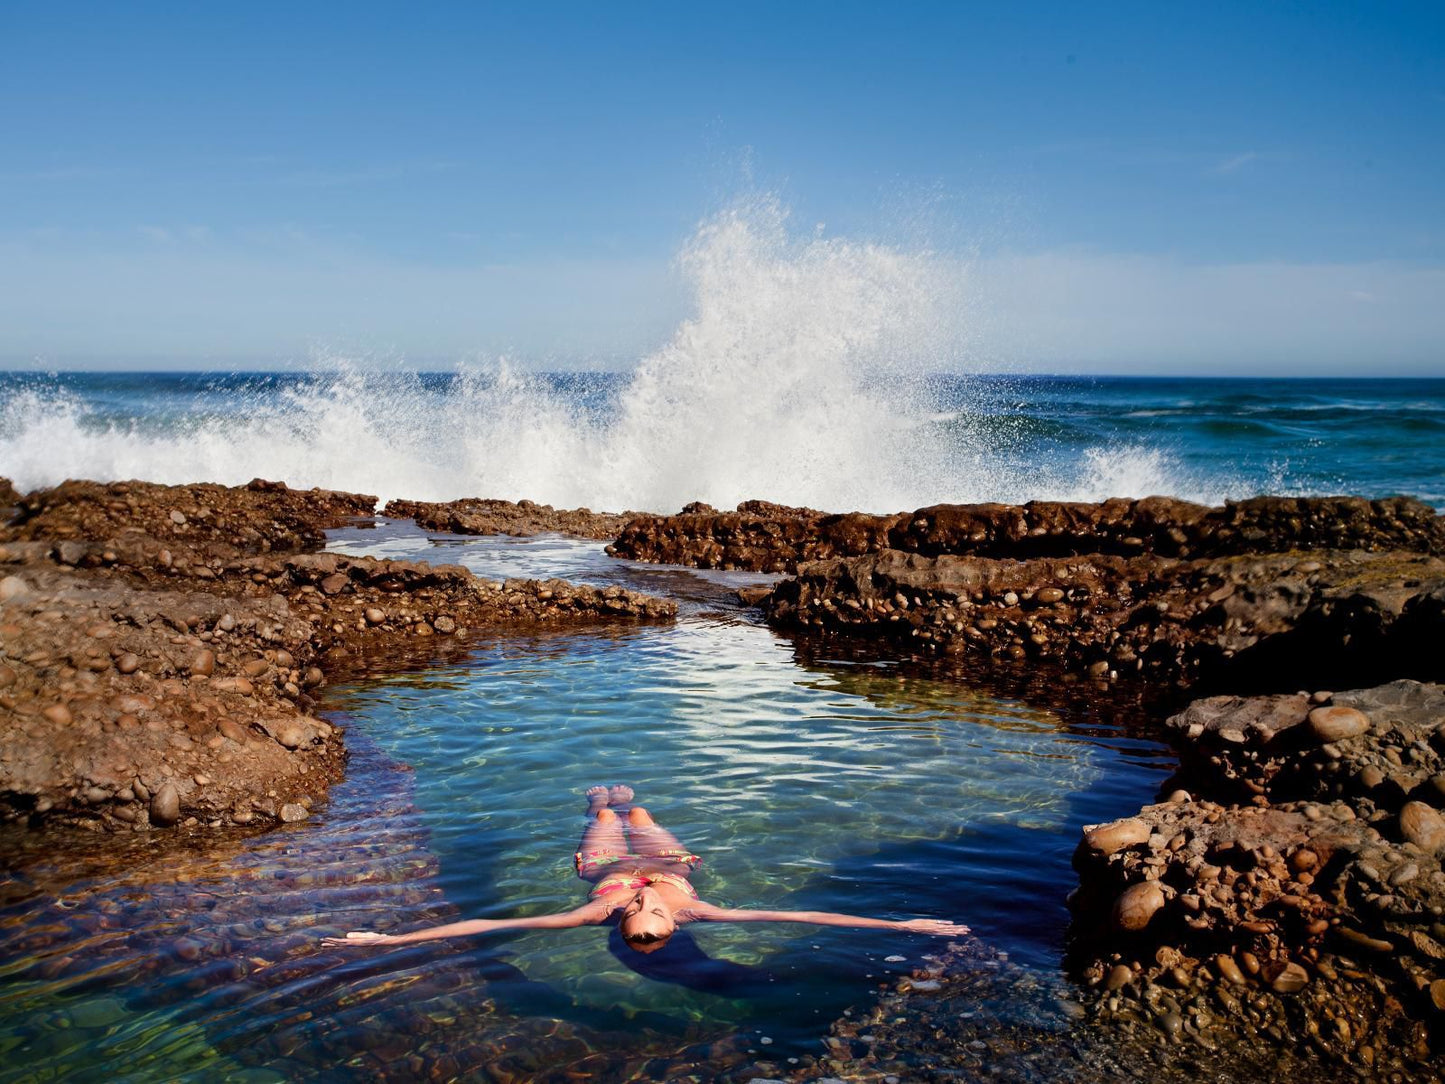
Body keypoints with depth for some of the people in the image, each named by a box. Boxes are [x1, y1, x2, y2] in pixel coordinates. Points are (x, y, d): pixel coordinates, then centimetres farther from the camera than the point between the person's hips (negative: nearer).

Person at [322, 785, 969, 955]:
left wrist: (387, 939, -63)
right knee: (637, 819, 39)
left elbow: (485, 925, -58)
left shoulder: (602, 912, -52)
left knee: (608, 825, 38)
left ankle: (605, 806, 75)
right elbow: (799, 917, -57)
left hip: (607, 867, -1)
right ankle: (612, 803, 75)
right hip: (671, 862, 1)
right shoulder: (694, 911, -52)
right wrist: (901, 925, -61)